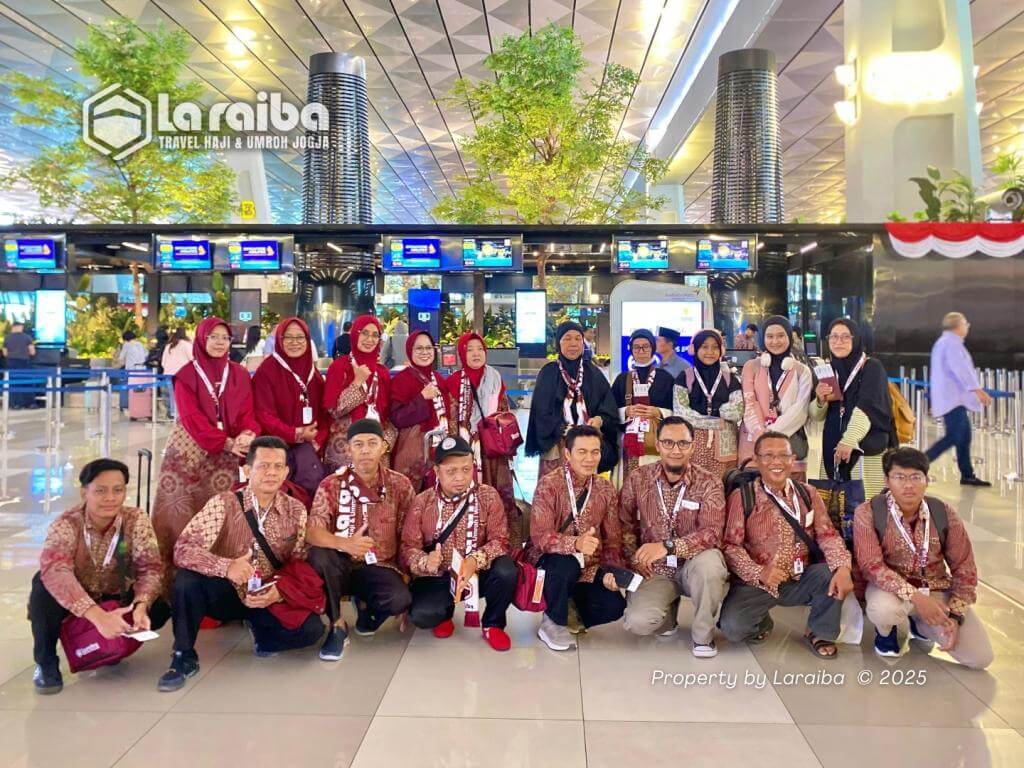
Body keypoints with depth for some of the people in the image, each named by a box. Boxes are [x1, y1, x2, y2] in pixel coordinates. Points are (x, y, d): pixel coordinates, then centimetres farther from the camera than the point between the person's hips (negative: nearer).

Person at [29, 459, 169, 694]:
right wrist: (98, 616, -53)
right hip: (71, 605, -2)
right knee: (44, 583, -31)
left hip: (117, 601, 2)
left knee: (159, 610, -22)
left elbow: (150, 568, -22)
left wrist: (141, 606, -43)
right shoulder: (66, 524, -24)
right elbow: (54, 572, -41)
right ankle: (46, 663, -10)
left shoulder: (136, 520, -16)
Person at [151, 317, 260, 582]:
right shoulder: (186, 375, 1)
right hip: (189, 451, -2)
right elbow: (192, 418, -9)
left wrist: (247, 436, -22)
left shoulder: (240, 375, 9)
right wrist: (226, 442, -22)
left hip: (226, 454, 2)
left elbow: (247, 414, 2)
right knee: (181, 509, -5)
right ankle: (175, 567, 3)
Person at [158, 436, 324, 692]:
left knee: (312, 629, -23)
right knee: (187, 578, -31)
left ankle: (261, 633, 11)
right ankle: (184, 657, -9)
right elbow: (183, 549, -22)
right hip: (225, 593, -2)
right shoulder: (223, 503, -13)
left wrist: (280, 591, -24)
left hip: (270, 599, 2)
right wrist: (226, 566, -40)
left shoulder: (296, 511, -4)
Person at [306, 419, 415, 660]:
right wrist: (346, 544, -37)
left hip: (380, 568, 0)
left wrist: (406, 572, -5)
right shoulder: (331, 485, -6)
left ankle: (364, 604, 8)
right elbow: (312, 532, -18)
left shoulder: (400, 485, -3)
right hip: (342, 565, 0)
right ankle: (337, 625, -11)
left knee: (401, 599, -30)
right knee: (318, 555, -32)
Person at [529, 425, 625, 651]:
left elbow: (613, 538, 4)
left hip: (590, 567, 4)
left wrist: (612, 571, -14)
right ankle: (553, 622, -9)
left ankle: (574, 612, 14)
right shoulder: (548, 484, -15)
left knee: (614, 607, -20)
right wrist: (576, 543, -42)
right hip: (553, 562, -4)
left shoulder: (605, 489, 1)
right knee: (567, 564, -37)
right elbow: (540, 536, -24)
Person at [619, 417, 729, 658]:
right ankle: (668, 610, 14)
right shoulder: (638, 479, -2)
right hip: (654, 571, 1)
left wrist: (668, 546, -34)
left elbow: (712, 532, -20)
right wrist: (634, 559, -8)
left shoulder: (708, 483, -9)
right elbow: (625, 525, 8)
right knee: (637, 622, -25)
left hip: (692, 565, -1)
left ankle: (703, 634, -7)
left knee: (709, 563, -37)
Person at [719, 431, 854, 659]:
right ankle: (761, 623, 15)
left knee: (834, 574, -26)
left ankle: (819, 633, 4)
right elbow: (731, 545, -10)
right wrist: (758, 574, -26)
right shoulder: (742, 497, -5)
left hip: (802, 579, 3)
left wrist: (842, 567, -23)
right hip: (757, 583, -3)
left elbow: (827, 535, -3)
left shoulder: (808, 494, 6)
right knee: (733, 626, -26)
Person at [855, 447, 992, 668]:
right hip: (891, 587, -3)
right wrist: (915, 597, -33)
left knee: (980, 657, -9)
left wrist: (955, 615, -11)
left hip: (937, 590, 4)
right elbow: (872, 565, -22)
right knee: (884, 610, -39)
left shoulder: (945, 514, -6)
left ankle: (919, 624, 23)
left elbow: (964, 568, -1)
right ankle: (886, 630, 3)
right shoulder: (867, 513, -17)